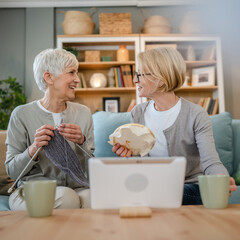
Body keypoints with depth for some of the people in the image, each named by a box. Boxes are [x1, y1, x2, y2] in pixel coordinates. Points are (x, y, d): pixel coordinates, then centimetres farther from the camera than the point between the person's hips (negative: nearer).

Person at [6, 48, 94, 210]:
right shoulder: (22, 115, -2)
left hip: (76, 188, 3)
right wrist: (34, 148, -20)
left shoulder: (83, 113, 8)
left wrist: (81, 142, -15)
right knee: (66, 197, -34)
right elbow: (12, 171, 0)